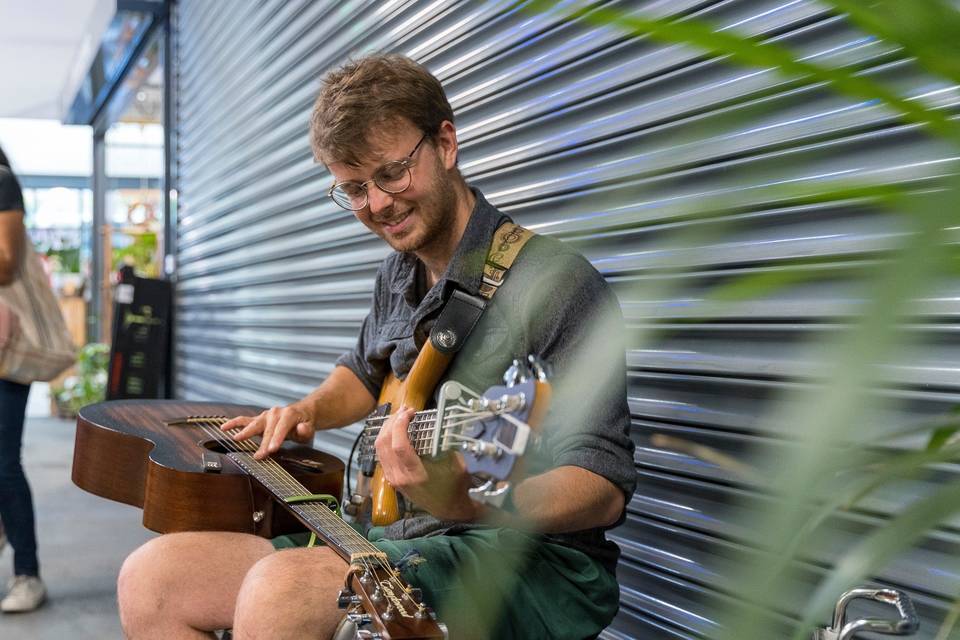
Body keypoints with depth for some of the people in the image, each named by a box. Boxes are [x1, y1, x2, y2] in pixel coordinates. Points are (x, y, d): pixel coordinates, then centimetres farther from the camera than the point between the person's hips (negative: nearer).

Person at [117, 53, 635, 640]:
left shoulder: (556, 283, -13)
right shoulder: (399, 276, 12)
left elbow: (605, 488, -18)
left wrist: (471, 505, -37)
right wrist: (311, 409, 12)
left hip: (533, 561, -8)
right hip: (390, 538, 8)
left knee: (279, 593, -34)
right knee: (151, 579, -3)